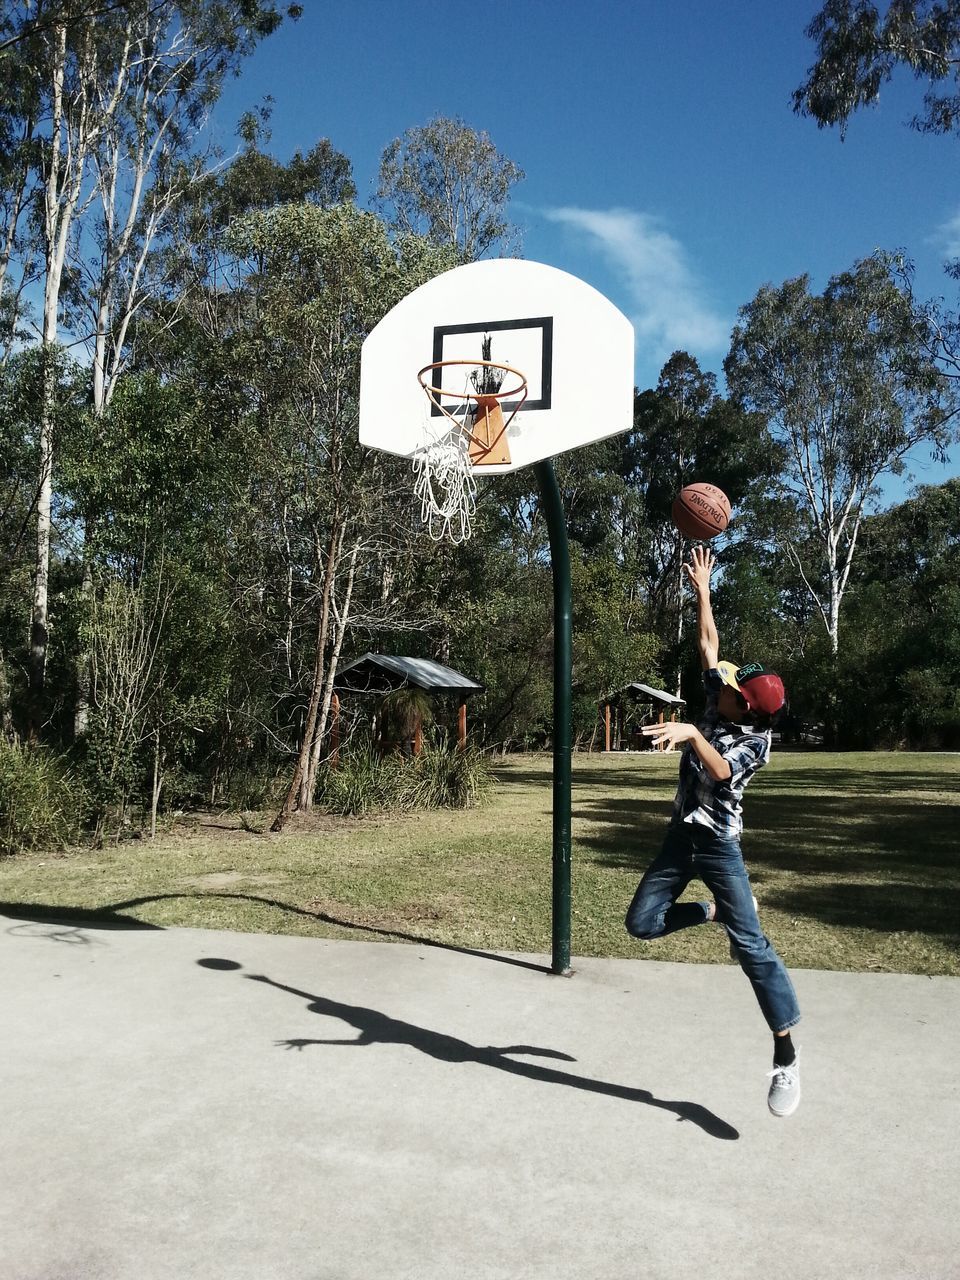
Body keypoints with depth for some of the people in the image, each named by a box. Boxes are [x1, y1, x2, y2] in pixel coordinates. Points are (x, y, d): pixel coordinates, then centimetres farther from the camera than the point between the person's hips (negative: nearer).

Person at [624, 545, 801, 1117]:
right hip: (682, 834, 7)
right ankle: (713, 911, 31)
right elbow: (709, 644, 8)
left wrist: (691, 733, -52)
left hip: (719, 844, -7)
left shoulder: (755, 740, -16)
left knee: (750, 944, -12)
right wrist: (703, 590, 8)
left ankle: (787, 1055, -4)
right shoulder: (720, 704, 0)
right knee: (642, 923, 4)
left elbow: (719, 770, -35)